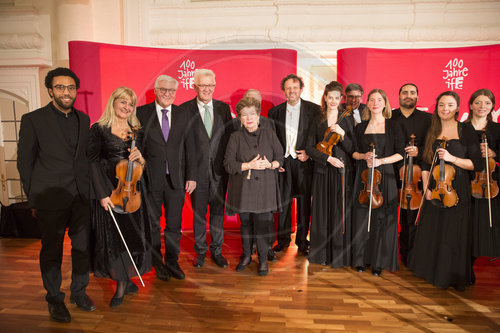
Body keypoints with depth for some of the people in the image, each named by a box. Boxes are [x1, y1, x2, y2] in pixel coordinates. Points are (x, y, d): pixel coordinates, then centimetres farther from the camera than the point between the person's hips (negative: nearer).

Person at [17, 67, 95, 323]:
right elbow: (24, 162, -1)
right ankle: (54, 299, 28)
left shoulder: (83, 119, 9)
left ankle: (79, 292, 30)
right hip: (51, 197, -3)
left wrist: (89, 189, 8)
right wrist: (34, 198, -2)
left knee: (83, 246, 11)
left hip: (81, 196, 4)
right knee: (52, 251, 9)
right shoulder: (33, 119, -3)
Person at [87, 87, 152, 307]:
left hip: (133, 190, 4)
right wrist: (102, 194, -15)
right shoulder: (99, 129, -3)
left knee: (133, 236, 8)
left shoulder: (137, 131, 9)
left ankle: (126, 281, 26)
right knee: (113, 237, 2)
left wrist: (139, 157, -12)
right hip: (109, 190, -4)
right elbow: (92, 162, -7)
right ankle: (121, 283, 17)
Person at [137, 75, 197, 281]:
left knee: (174, 225, 10)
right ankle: (157, 263, 30)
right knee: (152, 224, 12)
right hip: (150, 179, -1)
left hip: (176, 179, 2)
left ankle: (172, 262, 28)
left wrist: (191, 176, 1)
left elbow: (189, 148, 6)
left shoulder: (183, 115, 6)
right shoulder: (141, 113, -1)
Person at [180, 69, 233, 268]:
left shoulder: (224, 108, 6)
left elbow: (229, 136, 7)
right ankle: (200, 251, 27)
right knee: (198, 212, 10)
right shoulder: (185, 109, -3)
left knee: (218, 211, 11)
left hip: (219, 169, 2)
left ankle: (216, 250, 27)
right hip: (197, 169, -2)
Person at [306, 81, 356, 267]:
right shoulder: (318, 120, 6)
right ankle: (321, 254, 19)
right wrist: (328, 158, -12)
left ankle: (340, 255, 15)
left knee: (340, 213, 1)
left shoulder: (347, 120, 4)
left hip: (343, 171, -1)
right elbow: (309, 149, 0)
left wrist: (342, 134, -16)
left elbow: (352, 149, -1)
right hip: (322, 172, 1)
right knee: (322, 212, 5)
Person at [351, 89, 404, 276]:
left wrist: (381, 160, -15)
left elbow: (400, 154, -1)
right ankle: (362, 259, 19)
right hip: (363, 176, 2)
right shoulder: (361, 127, 10)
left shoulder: (393, 126, 3)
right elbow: (354, 152, 13)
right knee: (362, 218, 5)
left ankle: (379, 262, 14)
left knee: (382, 220, 1)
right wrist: (364, 156, -8)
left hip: (385, 177, -2)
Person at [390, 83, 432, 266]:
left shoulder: (427, 119, 7)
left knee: (410, 218, 3)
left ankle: (407, 255, 17)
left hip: (414, 176, 0)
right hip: (391, 175, 1)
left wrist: (419, 151, -14)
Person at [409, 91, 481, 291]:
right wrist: (426, 187, -2)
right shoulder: (431, 132, 7)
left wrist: (452, 158, -18)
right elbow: (426, 164, 7)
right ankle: (431, 270, 31)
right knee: (430, 232, 12)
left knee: (453, 235, 2)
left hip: (457, 190, -3)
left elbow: (475, 164, -5)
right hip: (434, 189, 4)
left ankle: (452, 277, 21)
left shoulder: (466, 132, -3)